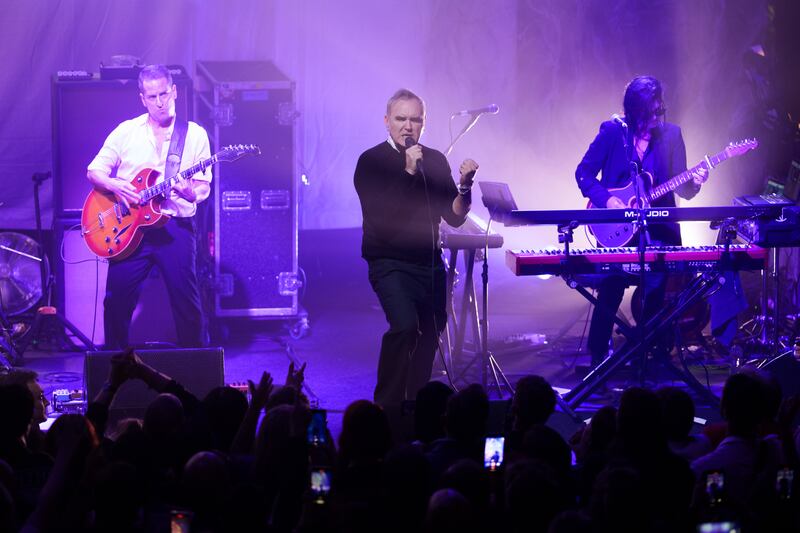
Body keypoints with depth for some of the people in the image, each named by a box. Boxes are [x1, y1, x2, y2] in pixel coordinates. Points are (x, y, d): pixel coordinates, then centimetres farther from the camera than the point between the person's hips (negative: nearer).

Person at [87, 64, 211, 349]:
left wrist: (191, 192, -20)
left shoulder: (195, 134, 5)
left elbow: (204, 187, 3)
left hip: (175, 226, -1)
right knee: (118, 296, 1)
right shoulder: (126, 131, 8)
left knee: (185, 297, -4)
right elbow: (94, 171, 10)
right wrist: (114, 185, -11)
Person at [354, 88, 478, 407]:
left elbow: (454, 217, 6)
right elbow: (380, 216, -21)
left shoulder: (435, 161, 8)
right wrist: (409, 172, -25)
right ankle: (387, 407, -17)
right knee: (404, 325, -25)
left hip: (429, 263, 6)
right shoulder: (371, 161, -7)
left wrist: (464, 187, -13)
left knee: (431, 331, 10)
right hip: (390, 263, -6)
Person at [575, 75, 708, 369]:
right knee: (610, 292, -7)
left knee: (656, 294, -4)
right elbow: (584, 173, 0)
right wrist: (606, 199, -14)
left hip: (658, 227, 2)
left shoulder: (670, 134, 3)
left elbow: (683, 191, 4)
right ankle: (598, 355, 9)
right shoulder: (613, 132, -4)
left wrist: (693, 183, -18)